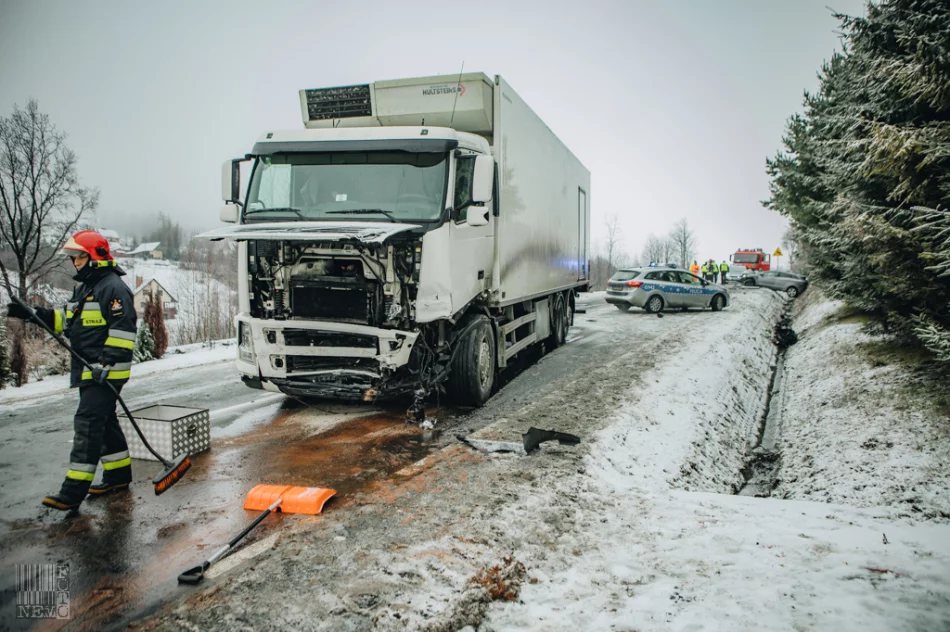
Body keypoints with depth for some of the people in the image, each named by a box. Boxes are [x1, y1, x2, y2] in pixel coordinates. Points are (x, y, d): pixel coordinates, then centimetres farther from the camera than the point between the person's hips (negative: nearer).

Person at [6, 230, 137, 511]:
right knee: (104, 422, 15)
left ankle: (74, 490, -9)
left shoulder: (113, 288, -14)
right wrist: (33, 314, 10)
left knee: (88, 422, -11)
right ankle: (118, 475, 27)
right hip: (88, 371, 10)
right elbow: (66, 320, 23)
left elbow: (123, 329, -21)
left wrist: (108, 362, -26)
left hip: (106, 371, -10)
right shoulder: (83, 288, 19)